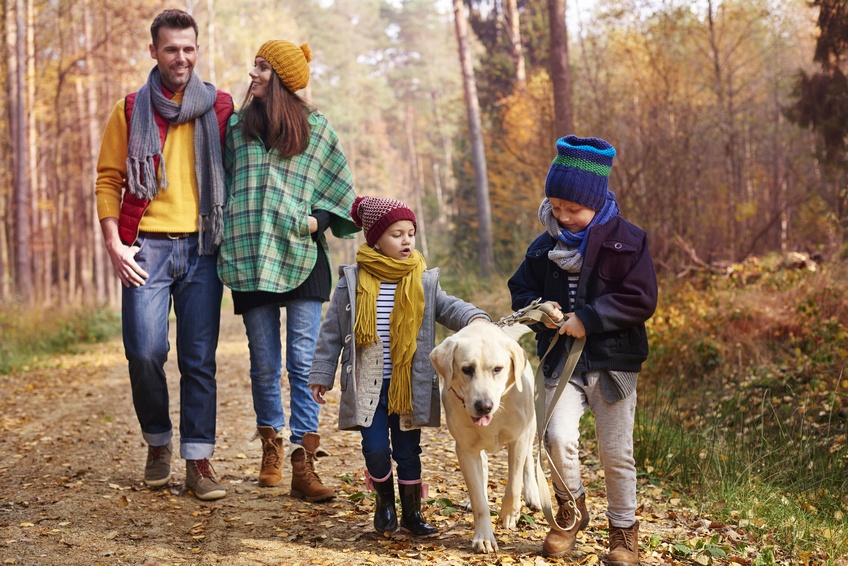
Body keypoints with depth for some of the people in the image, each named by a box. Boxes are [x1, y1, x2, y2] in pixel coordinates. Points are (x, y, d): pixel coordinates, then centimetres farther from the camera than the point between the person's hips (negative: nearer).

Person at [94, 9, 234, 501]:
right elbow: (108, 179, 7)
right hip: (148, 247, -1)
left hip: (202, 248, 1)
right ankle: (158, 444, 16)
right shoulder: (131, 110, 7)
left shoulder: (220, 108, 9)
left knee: (200, 359, 1)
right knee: (145, 352, -6)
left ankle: (199, 460, 6)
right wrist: (114, 243, -3)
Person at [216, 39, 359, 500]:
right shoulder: (235, 127, 13)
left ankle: (303, 466, -9)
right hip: (250, 258, 2)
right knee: (264, 363, 4)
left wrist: (319, 220, -6)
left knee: (304, 363, -8)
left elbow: (340, 192, 11)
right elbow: (222, 187, 19)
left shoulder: (315, 128, 8)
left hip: (302, 258, -2)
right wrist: (224, 236, 7)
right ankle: (271, 446, 23)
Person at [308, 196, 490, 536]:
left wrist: (474, 318, -30)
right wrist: (322, 374, 2)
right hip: (367, 386, -1)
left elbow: (449, 308, -7)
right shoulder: (352, 282, -2)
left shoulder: (423, 282, 2)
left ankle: (412, 512, 24)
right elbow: (332, 330, 3)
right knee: (376, 448, -3)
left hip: (409, 386, 1)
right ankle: (384, 501, 25)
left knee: (408, 451, 8)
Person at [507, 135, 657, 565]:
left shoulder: (626, 241, -7)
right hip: (560, 361, 3)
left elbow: (641, 300, -12)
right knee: (558, 438, -15)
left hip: (612, 363, -2)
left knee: (616, 454, 5)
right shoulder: (545, 245, 6)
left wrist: (587, 318, -18)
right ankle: (571, 509, 13)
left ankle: (624, 531, 24)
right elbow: (521, 290, 15)